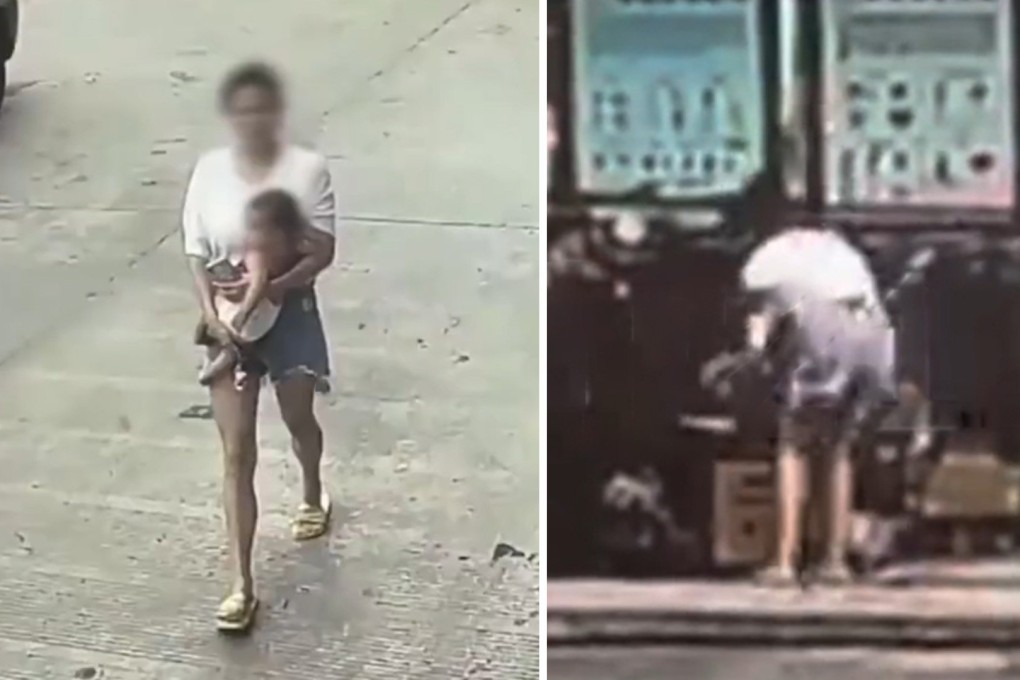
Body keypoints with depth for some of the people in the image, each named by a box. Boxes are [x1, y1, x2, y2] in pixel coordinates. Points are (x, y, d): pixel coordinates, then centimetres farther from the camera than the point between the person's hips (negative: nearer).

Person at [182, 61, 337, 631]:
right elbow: (197, 256, -2)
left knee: (299, 419, 23)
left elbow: (322, 252, -12)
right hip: (230, 318, 1)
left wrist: (269, 286, -25)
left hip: (290, 311, -1)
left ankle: (313, 494, 58)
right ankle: (242, 584, 0)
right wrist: (211, 314, -17)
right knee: (237, 453, -2)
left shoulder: (308, 168, -10)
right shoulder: (210, 171, -4)